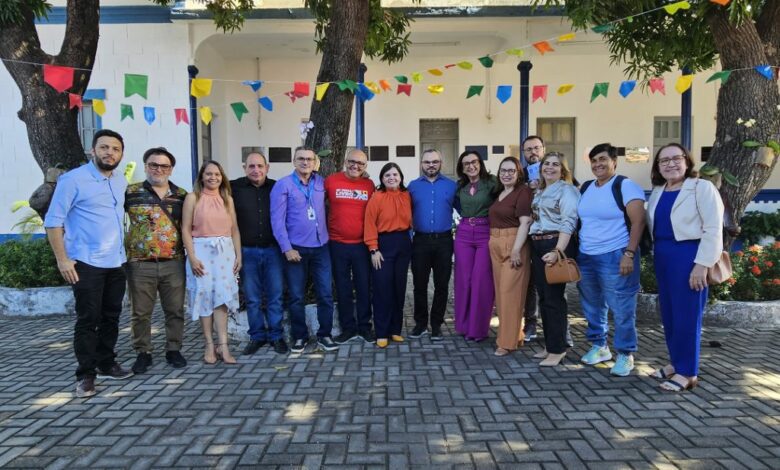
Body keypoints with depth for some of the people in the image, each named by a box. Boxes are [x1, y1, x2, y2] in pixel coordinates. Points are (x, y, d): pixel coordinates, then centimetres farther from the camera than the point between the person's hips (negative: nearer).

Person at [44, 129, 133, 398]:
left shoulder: (122, 182, 8)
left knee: (111, 317, 13)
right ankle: (86, 375, 9)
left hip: (116, 263, 6)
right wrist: (62, 259, -15)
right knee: (88, 320, -2)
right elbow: (53, 221, -10)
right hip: (87, 263, -6)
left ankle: (106, 364, 27)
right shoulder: (73, 180, -10)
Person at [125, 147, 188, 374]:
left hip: (174, 263, 2)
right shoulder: (130, 192, 0)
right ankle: (143, 353, 21)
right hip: (140, 264, -1)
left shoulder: (182, 195, 7)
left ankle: (173, 350, 22)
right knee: (140, 312, 7)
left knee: (175, 310, 8)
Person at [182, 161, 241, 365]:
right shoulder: (193, 197, 2)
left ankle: (222, 345, -4)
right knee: (205, 294, -1)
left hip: (224, 250, 2)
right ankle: (209, 345, 6)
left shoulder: (227, 199, 12)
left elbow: (234, 230, 12)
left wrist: (238, 255, 5)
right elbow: (186, 230, -3)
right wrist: (192, 257, -11)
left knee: (222, 294, -4)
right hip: (202, 250, -2)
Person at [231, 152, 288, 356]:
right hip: (247, 251, 0)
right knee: (252, 298, 8)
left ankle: (276, 336, 17)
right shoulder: (234, 188, 0)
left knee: (275, 296, 5)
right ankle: (257, 336, 21)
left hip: (272, 249, 1)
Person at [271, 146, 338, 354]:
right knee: (296, 296, 6)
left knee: (326, 294, 4)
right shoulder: (283, 185, -3)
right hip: (296, 248, -3)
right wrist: (286, 248, -13)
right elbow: (277, 220, -8)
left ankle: (324, 335, 17)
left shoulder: (321, 183, 7)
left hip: (321, 246, 3)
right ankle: (299, 337, 20)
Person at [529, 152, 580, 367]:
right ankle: (550, 344, 20)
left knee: (554, 298, -5)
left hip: (556, 244, -8)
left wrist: (557, 251, -25)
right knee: (543, 297, 10)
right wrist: (532, 249, 10)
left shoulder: (567, 190, -5)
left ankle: (557, 349, 4)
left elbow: (568, 222, -15)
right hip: (537, 245, 8)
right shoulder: (539, 192, 19)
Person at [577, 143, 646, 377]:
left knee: (621, 310, -1)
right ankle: (599, 346, 30)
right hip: (585, 257, 7)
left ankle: (625, 355, 12)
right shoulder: (585, 188, 13)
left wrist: (629, 254, -20)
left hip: (615, 257, -7)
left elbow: (638, 222, -13)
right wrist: (575, 251, 13)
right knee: (592, 307, 15)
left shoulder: (626, 186, -8)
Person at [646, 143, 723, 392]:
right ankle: (676, 363, 26)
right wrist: (655, 253, 4)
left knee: (686, 314, -2)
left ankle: (688, 372, 8)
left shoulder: (702, 188, -7)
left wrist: (702, 264, -19)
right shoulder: (657, 191, 13)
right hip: (662, 255, 7)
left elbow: (713, 229, -13)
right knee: (668, 313, 12)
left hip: (688, 255, -7)